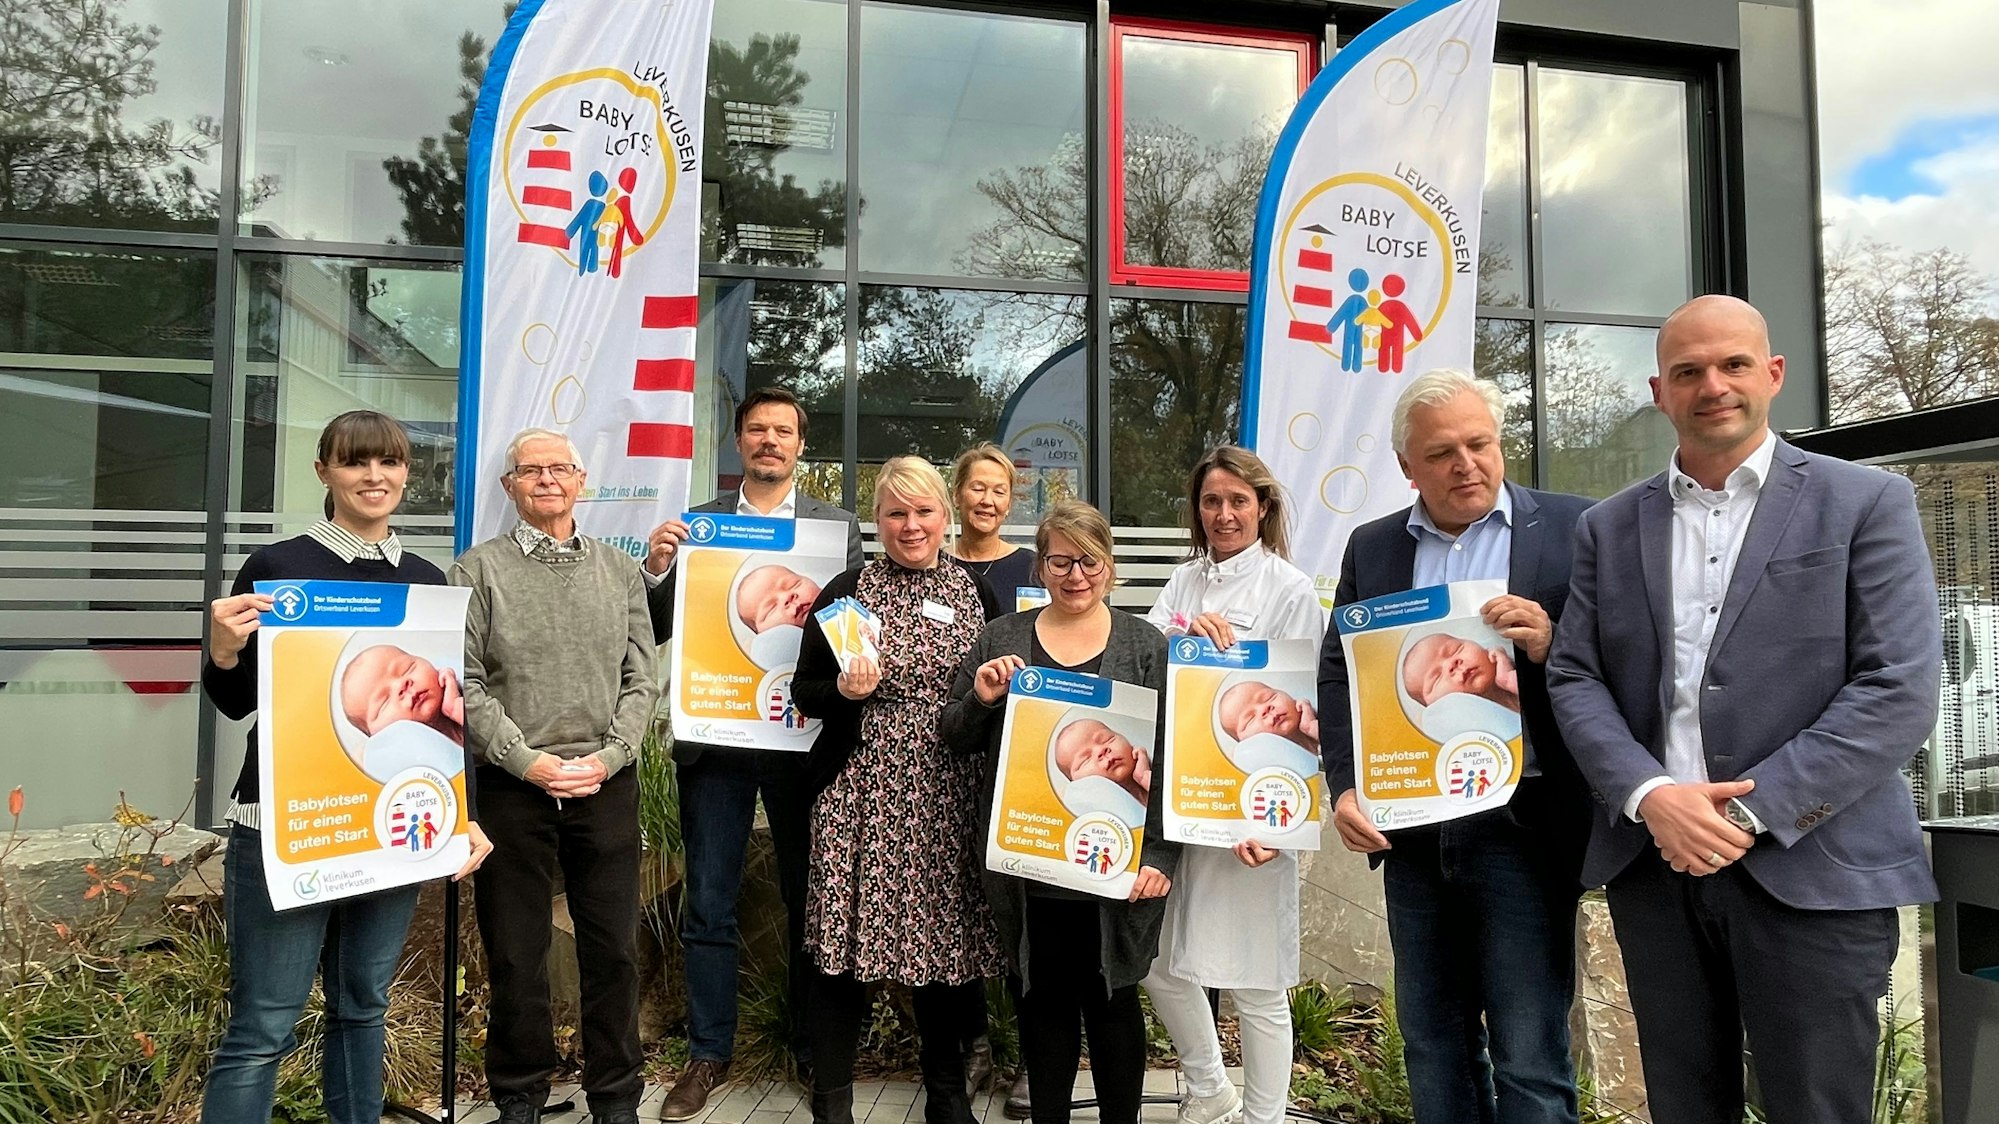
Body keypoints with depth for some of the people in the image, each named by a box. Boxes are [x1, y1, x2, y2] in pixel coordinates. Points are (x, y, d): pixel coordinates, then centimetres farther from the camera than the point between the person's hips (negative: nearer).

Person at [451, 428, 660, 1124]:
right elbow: (465, 683, -4)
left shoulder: (620, 571, 10)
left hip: (607, 783, 2)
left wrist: (607, 757, -7)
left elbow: (642, 679, 7)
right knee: (515, 952, 8)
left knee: (614, 949, 7)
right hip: (512, 786, -1)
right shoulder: (478, 570, 3)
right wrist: (529, 761, -12)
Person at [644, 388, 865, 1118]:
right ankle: (708, 1054, 23)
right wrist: (656, 567, -14)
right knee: (708, 905, 8)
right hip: (714, 735, 1)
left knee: (809, 899, 11)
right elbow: (660, 632, 3)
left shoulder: (838, 528, 5)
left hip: (803, 734, 0)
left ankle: (812, 1049, 27)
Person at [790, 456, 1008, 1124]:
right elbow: (804, 693, 4)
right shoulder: (847, 592, 2)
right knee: (842, 948, 0)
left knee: (947, 939, 9)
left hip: (951, 796, 2)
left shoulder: (977, 592, 9)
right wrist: (845, 689, -15)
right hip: (860, 793, -2)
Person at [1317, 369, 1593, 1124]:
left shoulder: (1571, 528, -2)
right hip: (1411, 830, 4)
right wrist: (1344, 788, -5)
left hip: (1521, 826, -3)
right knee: (1431, 1048, 16)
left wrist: (1551, 646, -23)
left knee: (1529, 1061, 2)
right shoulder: (1371, 547, 8)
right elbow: (1338, 673, 7)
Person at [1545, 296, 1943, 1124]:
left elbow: (1900, 689, -8)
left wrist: (1752, 812, -14)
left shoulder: (1866, 503, 1)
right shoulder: (1609, 527, 11)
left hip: (1811, 871, -3)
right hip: (1654, 866, 3)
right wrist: (1650, 795, -12)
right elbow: (1574, 680, 5)